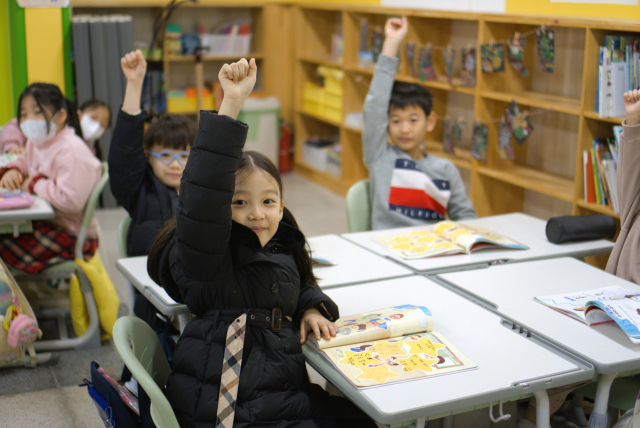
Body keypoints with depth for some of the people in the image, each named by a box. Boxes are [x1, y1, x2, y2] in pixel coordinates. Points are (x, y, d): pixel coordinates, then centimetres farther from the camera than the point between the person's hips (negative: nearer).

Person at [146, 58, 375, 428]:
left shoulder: (283, 247, 10)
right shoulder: (205, 255, -12)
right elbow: (202, 199, -30)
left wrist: (311, 308, 8)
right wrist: (231, 106, -35)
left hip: (287, 397, 8)